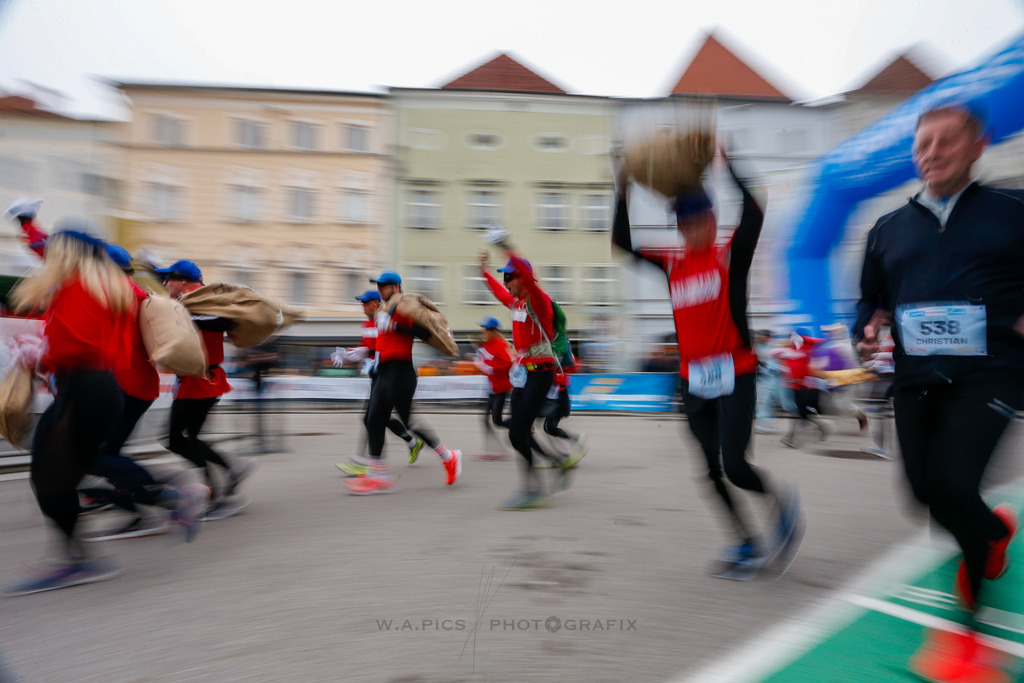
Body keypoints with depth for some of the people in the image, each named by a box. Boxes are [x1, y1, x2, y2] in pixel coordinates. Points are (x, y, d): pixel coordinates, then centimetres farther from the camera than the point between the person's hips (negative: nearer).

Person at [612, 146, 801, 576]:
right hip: (693, 381, 5)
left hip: (735, 377, -5)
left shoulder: (732, 255, -1)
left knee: (734, 466, -10)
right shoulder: (673, 263, 10)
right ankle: (747, 541, 28)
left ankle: (784, 501, 23)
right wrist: (622, 193, -3)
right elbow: (623, 241, 6)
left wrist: (728, 168, -23)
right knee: (715, 472, 10)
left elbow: (753, 215, -19)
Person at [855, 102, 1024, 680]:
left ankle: (966, 629, 4)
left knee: (950, 484, -18)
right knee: (927, 491, 5)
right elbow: (870, 300, 21)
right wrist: (869, 331, 1)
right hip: (916, 380, 4)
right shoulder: (889, 229, 14)